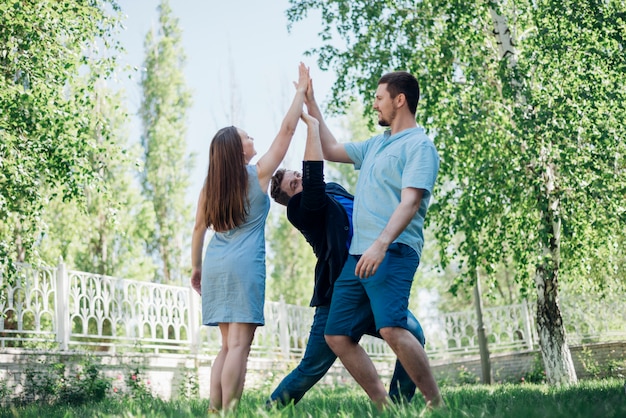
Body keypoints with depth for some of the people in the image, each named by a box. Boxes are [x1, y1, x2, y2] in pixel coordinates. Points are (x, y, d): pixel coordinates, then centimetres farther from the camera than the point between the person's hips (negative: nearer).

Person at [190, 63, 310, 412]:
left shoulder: (210, 185, 11)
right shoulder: (258, 174, -1)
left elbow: (199, 229, 13)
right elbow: (287, 129, 3)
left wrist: (196, 268, 23)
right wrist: (302, 89, 12)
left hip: (216, 266, 6)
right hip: (245, 265, -6)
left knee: (229, 344, 11)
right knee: (239, 344, -8)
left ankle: (216, 411, 6)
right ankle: (229, 411, -14)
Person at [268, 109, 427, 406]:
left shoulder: (334, 190, 14)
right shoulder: (303, 209, -12)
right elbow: (313, 175, -26)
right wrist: (312, 126, -25)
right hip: (338, 300, -7)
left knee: (413, 335, -13)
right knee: (310, 370, -2)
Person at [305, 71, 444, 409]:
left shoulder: (419, 146, -4)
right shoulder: (375, 144, 23)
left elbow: (409, 202, -16)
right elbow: (331, 150, 36)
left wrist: (380, 245, -28)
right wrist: (311, 106, 33)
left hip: (393, 252, -9)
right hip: (357, 254, 9)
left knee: (391, 329, -27)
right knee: (336, 335, 4)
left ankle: (437, 405, -18)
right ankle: (384, 406, 8)